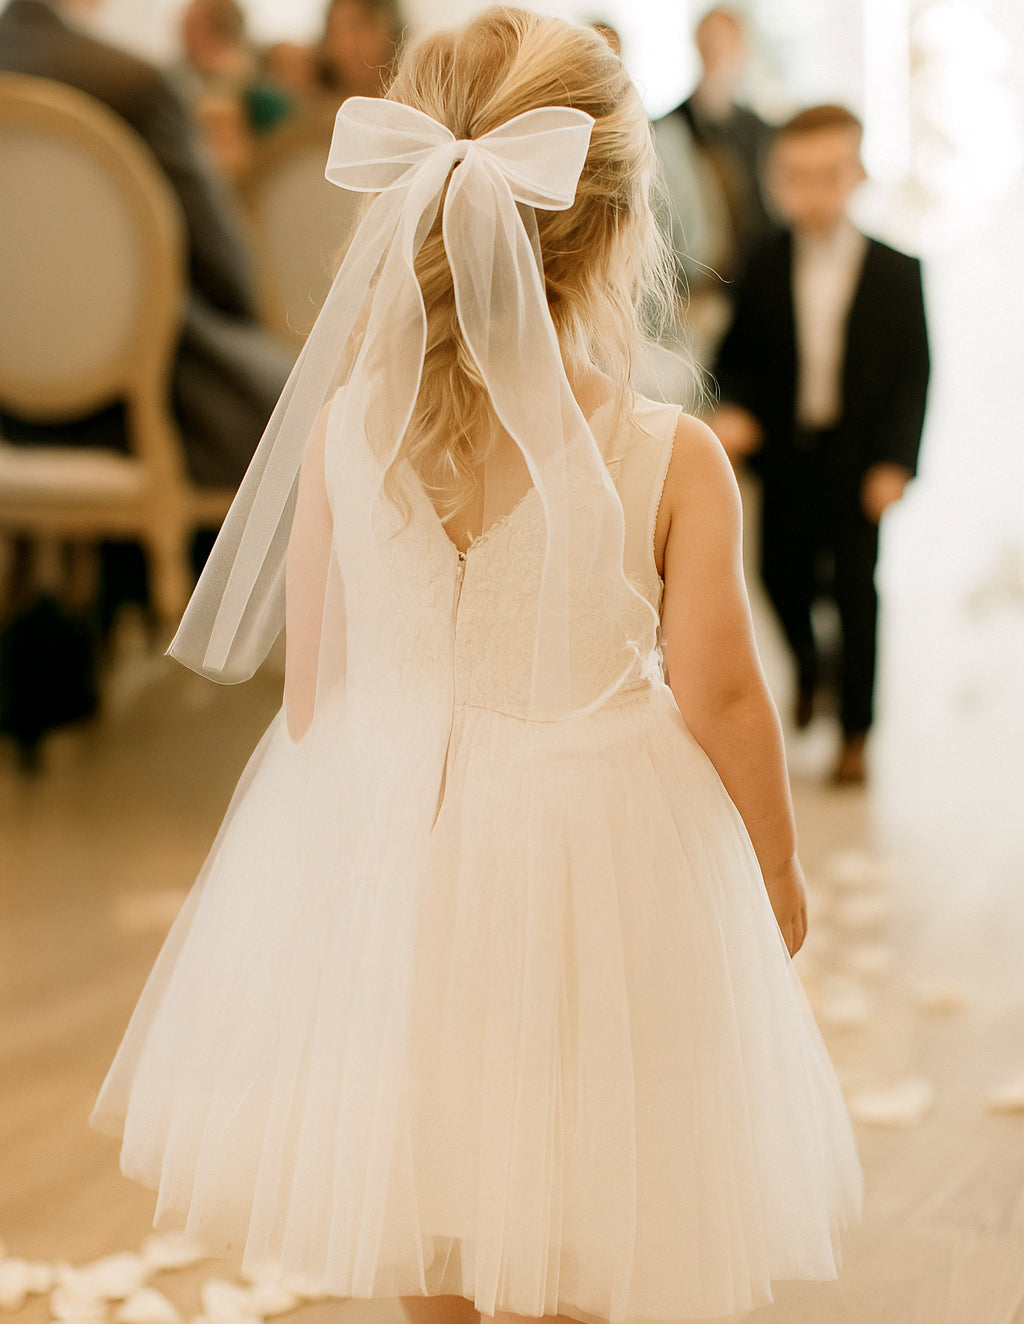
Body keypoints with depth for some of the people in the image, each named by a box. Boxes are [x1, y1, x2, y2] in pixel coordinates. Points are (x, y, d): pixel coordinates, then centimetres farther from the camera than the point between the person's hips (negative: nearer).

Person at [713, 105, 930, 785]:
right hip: (785, 451, 2)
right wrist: (736, 410, -16)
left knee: (856, 590, 1)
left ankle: (856, 729, 15)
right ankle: (808, 672, 42)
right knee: (784, 578, 10)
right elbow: (741, 357, 4)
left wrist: (895, 461, -10)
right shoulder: (763, 268, -3)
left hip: (859, 457, -2)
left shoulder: (896, 269, -7)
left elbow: (913, 374, -4)